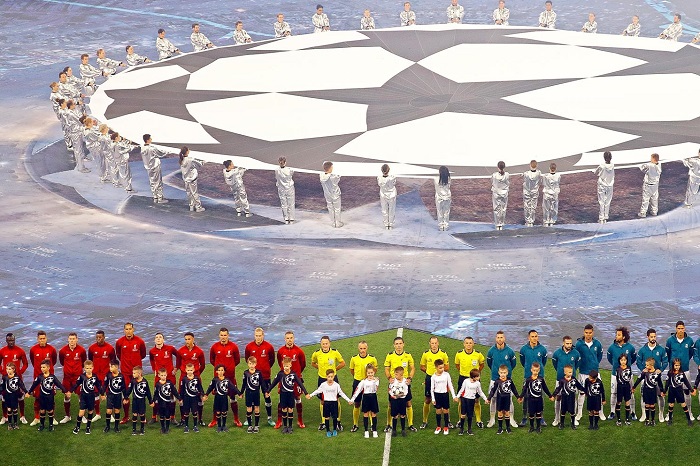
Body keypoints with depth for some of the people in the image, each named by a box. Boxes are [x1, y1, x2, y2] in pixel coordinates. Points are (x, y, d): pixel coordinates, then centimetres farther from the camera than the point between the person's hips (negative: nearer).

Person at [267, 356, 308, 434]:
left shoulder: (294, 374, -7)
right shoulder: (280, 374, -5)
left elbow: (300, 383, -5)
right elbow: (274, 383, 4)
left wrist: (305, 393, -8)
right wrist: (268, 391, 9)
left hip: (291, 394, -1)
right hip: (283, 394, 1)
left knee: (290, 410, 3)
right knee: (284, 410, 5)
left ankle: (290, 427, 13)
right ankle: (285, 426, 15)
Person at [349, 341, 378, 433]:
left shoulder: (372, 359, -4)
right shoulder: (354, 359, -1)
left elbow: (375, 371, 10)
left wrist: (371, 368, -6)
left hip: (368, 383, -1)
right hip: (357, 382, 1)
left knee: (369, 405, -1)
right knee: (357, 404, 7)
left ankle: (373, 425, 7)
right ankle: (355, 425, 17)